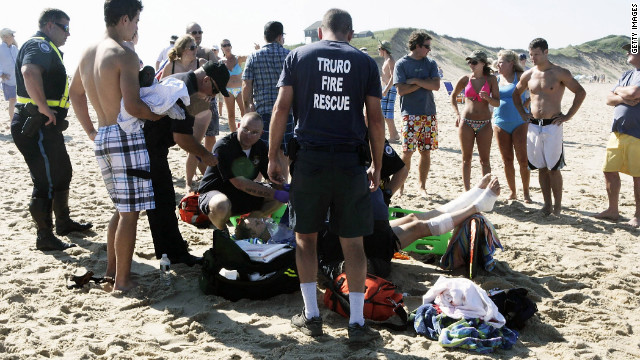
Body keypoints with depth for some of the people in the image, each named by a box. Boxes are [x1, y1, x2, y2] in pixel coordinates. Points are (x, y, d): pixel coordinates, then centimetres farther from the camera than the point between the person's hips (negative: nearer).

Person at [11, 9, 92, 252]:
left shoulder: (47, 49, 19)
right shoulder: (39, 45, -15)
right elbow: (29, 72, -37)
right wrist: (44, 108, -32)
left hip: (48, 126, 11)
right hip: (36, 126, -11)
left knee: (62, 174, 22)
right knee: (46, 183, -5)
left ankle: (63, 222, 37)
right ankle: (45, 238, 5)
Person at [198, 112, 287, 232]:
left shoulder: (260, 147, 0)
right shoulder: (223, 147, -23)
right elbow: (239, 183, -28)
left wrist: (283, 188, -21)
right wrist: (274, 193, -31)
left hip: (244, 195, 7)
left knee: (281, 197, -7)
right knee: (221, 206, -41)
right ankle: (221, 230, -6)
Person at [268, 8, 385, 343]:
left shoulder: (297, 56, 6)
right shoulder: (365, 62, 7)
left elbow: (281, 108, 0)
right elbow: (376, 119, 4)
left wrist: (273, 157, 6)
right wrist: (377, 165, 12)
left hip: (309, 158, 0)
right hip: (351, 161, 0)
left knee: (305, 237, 13)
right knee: (353, 243, 7)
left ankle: (311, 315, 18)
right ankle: (357, 322, 12)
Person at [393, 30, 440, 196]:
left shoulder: (430, 63, 12)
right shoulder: (402, 64, 1)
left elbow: (436, 86, -1)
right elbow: (401, 90, -10)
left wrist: (415, 81, -7)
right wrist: (424, 83, -5)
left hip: (429, 114, 4)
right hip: (410, 114, -4)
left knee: (426, 151, 6)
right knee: (407, 151, -8)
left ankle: (422, 185, 16)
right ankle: (400, 185, 3)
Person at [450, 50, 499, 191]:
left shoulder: (491, 79, 1)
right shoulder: (465, 79, 2)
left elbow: (497, 103, 0)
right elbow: (453, 96, 17)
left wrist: (487, 97, -20)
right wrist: (457, 113, 7)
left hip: (485, 124, 0)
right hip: (466, 122, 0)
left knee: (485, 160, 2)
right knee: (466, 159, 3)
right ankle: (467, 191, 10)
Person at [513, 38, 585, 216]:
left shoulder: (560, 73, -5)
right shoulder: (528, 75, 9)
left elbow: (581, 92, -2)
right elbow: (516, 94, 25)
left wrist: (568, 116, -6)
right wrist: (522, 113, 14)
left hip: (553, 126, -4)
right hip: (533, 126, 4)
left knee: (554, 169, -4)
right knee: (542, 168, 8)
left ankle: (558, 206, 7)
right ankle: (547, 204, 16)